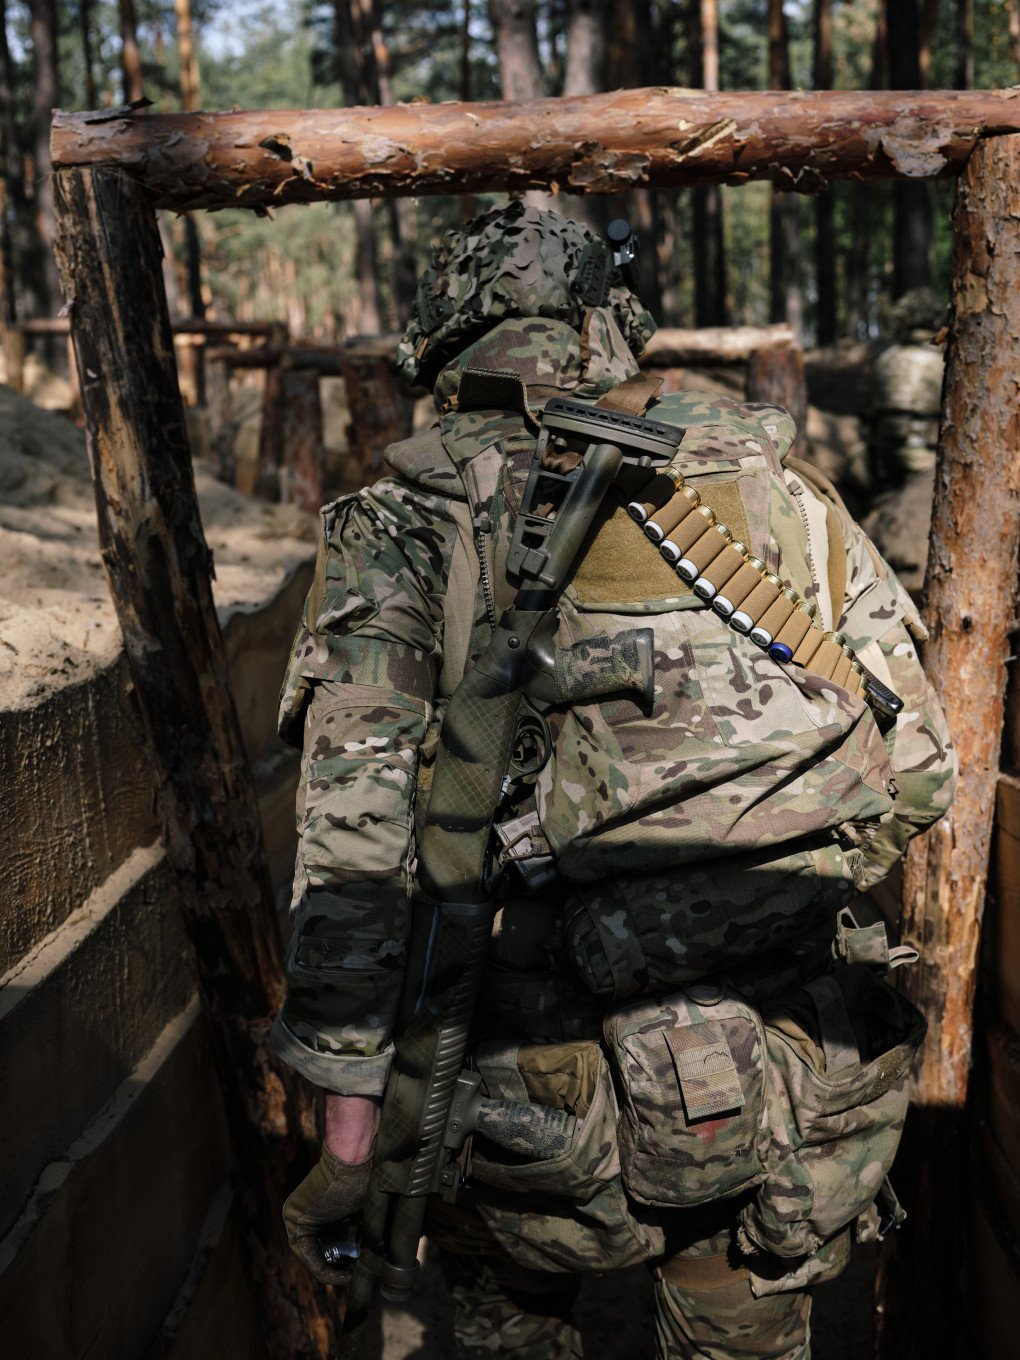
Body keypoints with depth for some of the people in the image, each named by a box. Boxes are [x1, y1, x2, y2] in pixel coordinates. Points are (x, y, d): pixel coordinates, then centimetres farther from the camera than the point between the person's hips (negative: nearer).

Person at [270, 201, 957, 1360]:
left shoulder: (403, 527, -1)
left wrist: (349, 1138, -6)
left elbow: (356, 834, -10)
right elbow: (917, 770, 8)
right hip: (807, 1093, 2)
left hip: (571, 1102, -2)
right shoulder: (772, 481, 6)